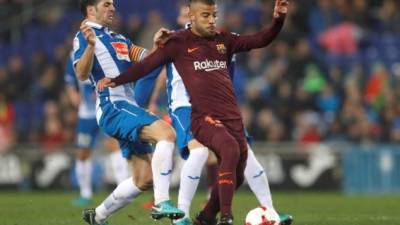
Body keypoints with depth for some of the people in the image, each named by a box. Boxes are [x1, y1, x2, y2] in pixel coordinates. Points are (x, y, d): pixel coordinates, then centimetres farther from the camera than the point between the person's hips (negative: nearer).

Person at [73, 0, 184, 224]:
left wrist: (157, 45, -4)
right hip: (112, 107, -9)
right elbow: (82, 74, -17)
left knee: (145, 178, 8)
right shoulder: (84, 37, -2)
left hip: (129, 107, 9)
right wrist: (90, 46, -33)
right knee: (166, 132, -29)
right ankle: (162, 203, -33)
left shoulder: (119, 39, 23)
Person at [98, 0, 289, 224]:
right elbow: (148, 64, 2)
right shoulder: (180, 42, 2)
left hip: (233, 117, 6)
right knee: (230, 149, -33)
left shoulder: (224, 40, 14)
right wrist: (117, 80, -6)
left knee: (236, 176, 8)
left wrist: (278, 20, -2)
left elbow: (260, 40, 13)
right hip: (204, 117, -6)